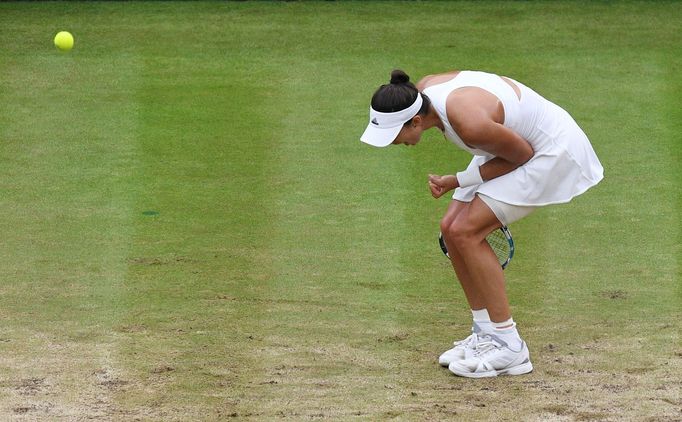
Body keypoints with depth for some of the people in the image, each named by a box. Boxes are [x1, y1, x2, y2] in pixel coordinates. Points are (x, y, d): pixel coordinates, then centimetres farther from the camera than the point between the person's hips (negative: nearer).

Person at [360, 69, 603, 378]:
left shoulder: (470, 124, -37)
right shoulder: (423, 90, -11)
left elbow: (523, 154, -20)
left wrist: (460, 181, -18)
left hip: (551, 151, -9)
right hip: (515, 141, 9)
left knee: (465, 232, -17)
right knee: (450, 228, 1)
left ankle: (509, 348, -11)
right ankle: (485, 333, 11)